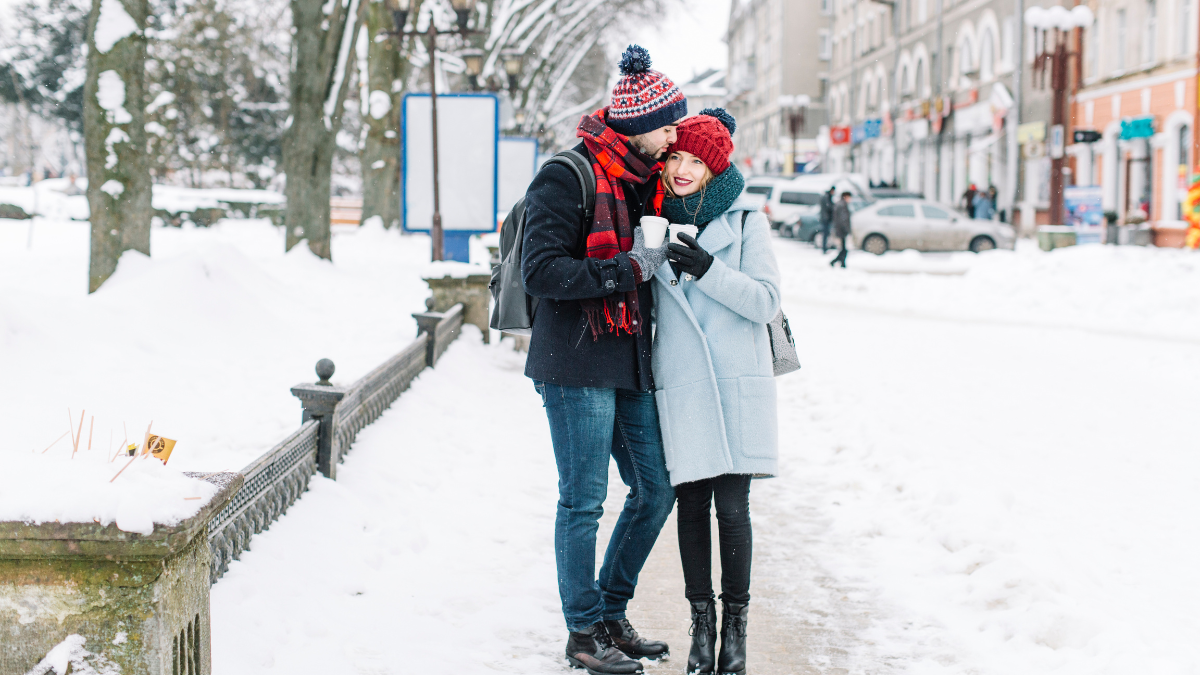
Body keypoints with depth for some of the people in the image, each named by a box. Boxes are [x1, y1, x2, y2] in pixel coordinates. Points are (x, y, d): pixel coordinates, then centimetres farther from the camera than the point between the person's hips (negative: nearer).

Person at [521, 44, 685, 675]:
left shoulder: (646, 179, 13)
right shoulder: (567, 177, -12)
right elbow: (541, 271, -19)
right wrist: (629, 268, -19)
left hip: (630, 363, 8)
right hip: (576, 366, -8)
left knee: (655, 491, 10)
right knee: (583, 502, -1)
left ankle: (612, 614, 26)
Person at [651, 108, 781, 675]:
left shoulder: (745, 222, 2)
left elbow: (766, 302, -5)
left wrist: (708, 269, -17)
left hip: (738, 382, -2)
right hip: (679, 387, 2)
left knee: (731, 507, -4)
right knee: (691, 503, 2)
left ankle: (735, 625, 7)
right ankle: (701, 622, 12)